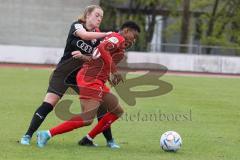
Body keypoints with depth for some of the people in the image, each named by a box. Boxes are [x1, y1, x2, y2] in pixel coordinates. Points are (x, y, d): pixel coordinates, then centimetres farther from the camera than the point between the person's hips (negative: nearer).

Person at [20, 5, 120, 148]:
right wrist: (106, 34, -31)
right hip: (63, 73, -4)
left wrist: (83, 57, -22)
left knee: (100, 104, -7)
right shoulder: (77, 25, -8)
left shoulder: (99, 37, 2)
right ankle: (28, 135, -5)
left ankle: (109, 140, 5)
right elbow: (84, 35, -31)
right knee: (48, 104, -15)